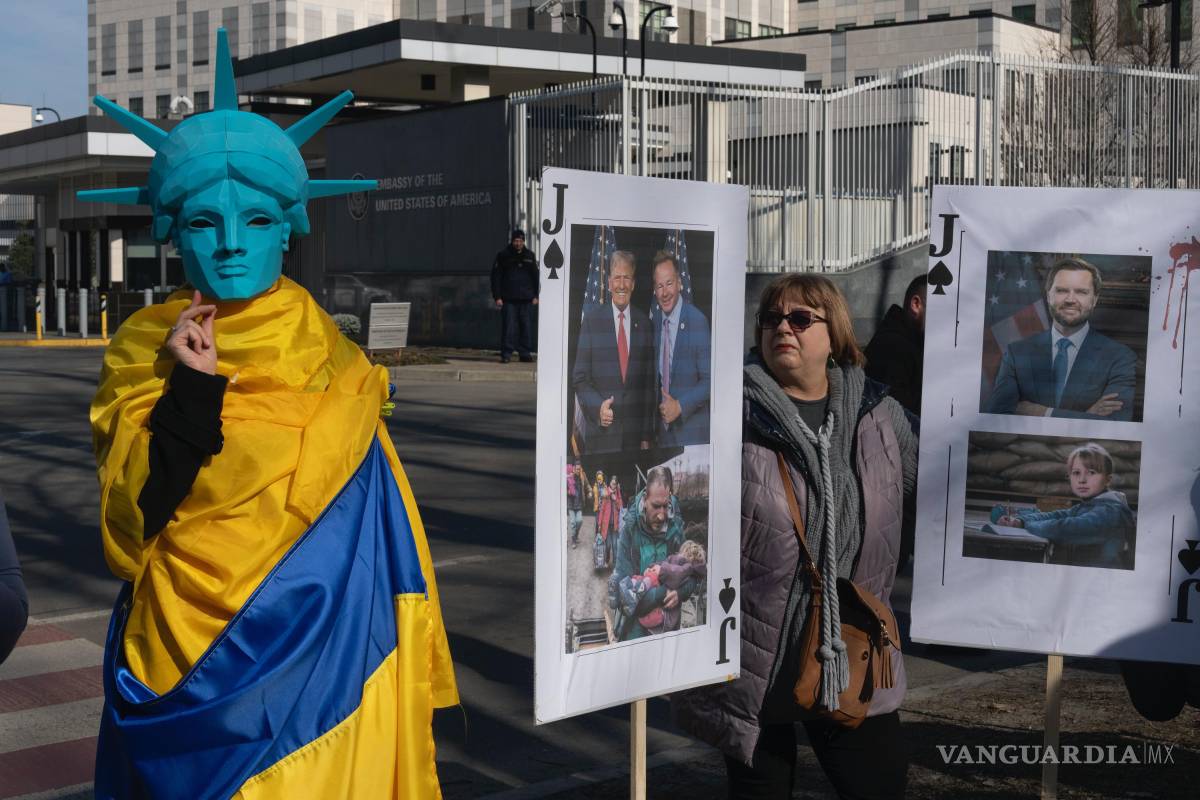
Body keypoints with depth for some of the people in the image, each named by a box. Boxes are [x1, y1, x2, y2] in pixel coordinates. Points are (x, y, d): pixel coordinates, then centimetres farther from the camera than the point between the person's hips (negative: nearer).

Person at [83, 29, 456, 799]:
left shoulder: (331, 364, 0)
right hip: (188, 672, 0)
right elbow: (130, 528, -11)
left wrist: (402, 691, 5)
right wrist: (192, 392, -20)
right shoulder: (142, 352, -1)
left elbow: (384, 537, 5)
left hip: (316, 665, 0)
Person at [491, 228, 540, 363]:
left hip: (526, 299, 3)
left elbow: (536, 276, 17)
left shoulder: (530, 256, 13)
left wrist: (535, 296, 9)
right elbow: (496, 277, 2)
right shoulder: (503, 256, 4)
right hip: (508, 299, -3)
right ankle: (506, 354, -3)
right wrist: (497, 297, -5)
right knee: (508, 327, -6)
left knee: (526, 326, 2)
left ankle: (525, 353, 10)